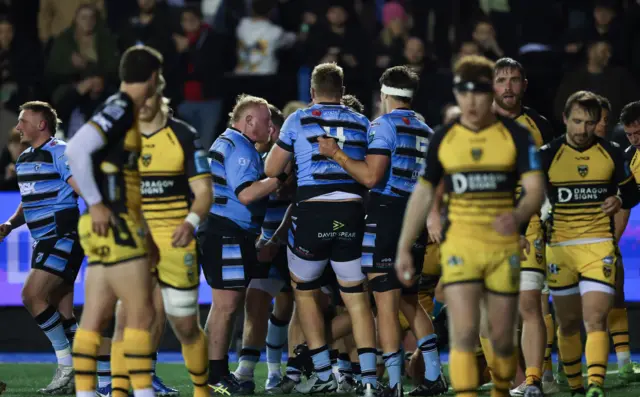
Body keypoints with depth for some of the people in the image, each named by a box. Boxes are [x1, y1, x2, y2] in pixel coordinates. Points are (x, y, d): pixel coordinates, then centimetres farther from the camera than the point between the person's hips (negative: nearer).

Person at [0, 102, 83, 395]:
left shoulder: (60, 153, -10)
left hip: (63, 237, -9)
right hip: (42, 241, 9)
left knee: (32, 295, -19)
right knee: (61, 314, 6)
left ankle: (67, 366, -12)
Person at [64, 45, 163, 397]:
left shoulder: (127, 112, 16)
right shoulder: (120, 110, -12)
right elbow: (77, 149, -24)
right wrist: (95, 204, -21)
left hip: (112, 229, 9)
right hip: (114, 226, -9)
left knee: (95, 317, 5)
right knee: (141, 314, -8)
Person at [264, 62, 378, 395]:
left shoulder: (298, 121, 4)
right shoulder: (362, 124, 9)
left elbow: (271, 170, 8)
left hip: (311, 214, -2)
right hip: (352, 214, 2)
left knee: (304, 291, 17)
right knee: (356, 297, 6)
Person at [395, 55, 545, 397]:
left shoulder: (515, 136, -2)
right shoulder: (443, 139, 4)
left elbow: (535, 189, -10)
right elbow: (422, 194, 12)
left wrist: (518, 216, -32)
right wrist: (404, 248, 9)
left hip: (504, 248, 0)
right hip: (459, 246, 0)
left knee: (502, 339, 7)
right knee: (464, 333, -14)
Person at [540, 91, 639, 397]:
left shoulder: (611, 153, 2)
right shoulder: (548, 155, -2)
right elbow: (527, 196, -2)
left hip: (599, 248, -1)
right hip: (559, 249, 1)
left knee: (596, 320, -15)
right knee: (568, 323, 10)